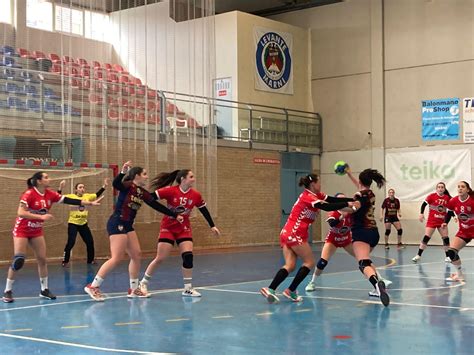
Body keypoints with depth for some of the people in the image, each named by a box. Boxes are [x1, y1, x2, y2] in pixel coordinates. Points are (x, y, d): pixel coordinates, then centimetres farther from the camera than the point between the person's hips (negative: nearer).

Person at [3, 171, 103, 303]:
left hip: (37, 231, 6)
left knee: (42, 259, 3)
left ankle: (44, 290, 12)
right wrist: (41, 217, -34)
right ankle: (7, 291, -1)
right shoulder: (29, 194, -21)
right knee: (18, 260, -12)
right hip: (22, 230, -6)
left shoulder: (50, 194, -4)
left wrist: (91, 203, -10)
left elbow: (69, 200, -6)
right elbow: (20, 213, -29)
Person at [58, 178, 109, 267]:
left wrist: (104, 186, 4)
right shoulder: (71, 197, -10)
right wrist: (60, 188, -33)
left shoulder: (87, 196, 2)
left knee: (90, 242, 10)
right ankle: (65, 261, -3)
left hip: (83, 224, 5)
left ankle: (90, 260, 28)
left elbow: (97, 194, 11)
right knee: (71, 242, -14)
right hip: (73, 223, -5)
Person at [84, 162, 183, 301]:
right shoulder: (128, 186, -11)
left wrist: (175, 215, 19)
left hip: (128, 226, 9)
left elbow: (157, 206, 17)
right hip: (117, 224, -9)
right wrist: (123, 172, -48)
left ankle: (134, 289, 17)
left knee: (136, 255, 7)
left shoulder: (143, 193, 11)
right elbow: (115, 184, -32)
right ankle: (93, 286, -8)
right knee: (117, 258, -14)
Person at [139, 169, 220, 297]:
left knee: (188, 256, -8)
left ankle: (188, 289, 4)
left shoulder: (196, 195, -5)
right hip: (168, 228, -3)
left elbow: (204, 210, 8)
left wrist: (212, 226, 11)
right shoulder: (170, 191, -17)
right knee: (160, 258, -3)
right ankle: (143, 283, 16)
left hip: (184, 229, 4)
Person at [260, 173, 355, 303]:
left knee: (290, 265, 2)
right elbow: (327, 207, -24)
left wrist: (352, 200, 0)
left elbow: (333, 200, 7)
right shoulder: (308, 197, -14)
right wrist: (347, 204, -18)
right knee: (309, 262, 2)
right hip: (295, 234, -9)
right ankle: (291, 291, -1)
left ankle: (270, 289, -10)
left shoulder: (316, 195, 14)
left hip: (287, 233, 9)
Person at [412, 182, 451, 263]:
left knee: (446, 238, 2)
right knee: (426, 237, -9)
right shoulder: (432, 196, -7)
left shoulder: (447, 198, 1)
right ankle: (418, 255, -5)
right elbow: (424, 204, -9)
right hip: (431, 220, -3)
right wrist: (421, 214, -21)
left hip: (442, 221, 3)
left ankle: (447, 256, 15)